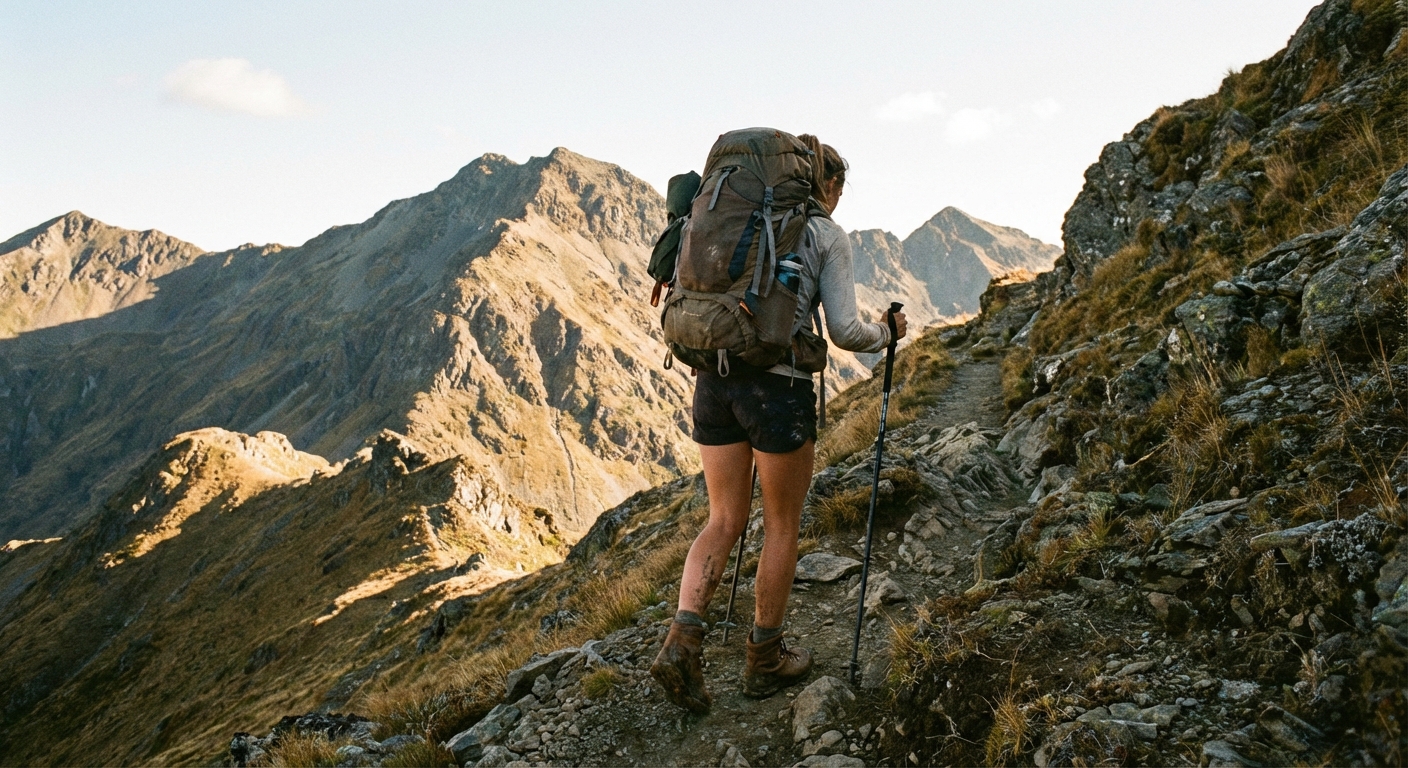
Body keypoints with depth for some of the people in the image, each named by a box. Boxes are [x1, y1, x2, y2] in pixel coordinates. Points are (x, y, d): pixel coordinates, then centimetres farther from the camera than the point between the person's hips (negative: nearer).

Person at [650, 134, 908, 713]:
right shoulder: (828, 236, -1)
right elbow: (844, 332, -5)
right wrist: (887, 333, 15)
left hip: (713, 379, 5)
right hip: (778, 387, -5)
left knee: (725, 520, 14)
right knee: (782, 525, 13)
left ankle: (682, 640, -5)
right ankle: (765, 659, 23)